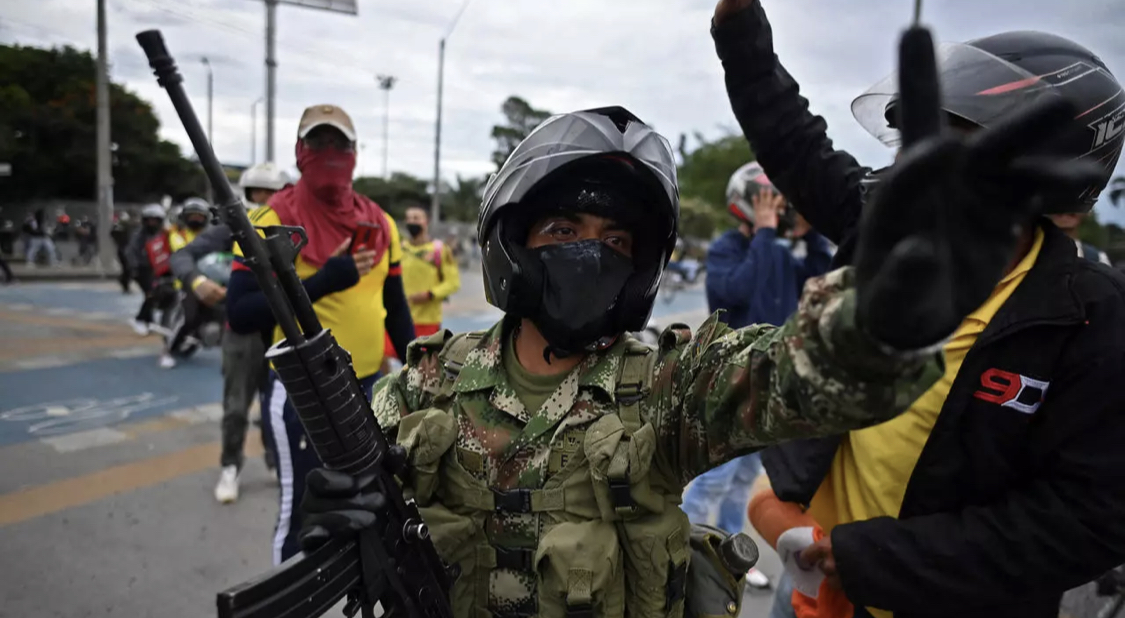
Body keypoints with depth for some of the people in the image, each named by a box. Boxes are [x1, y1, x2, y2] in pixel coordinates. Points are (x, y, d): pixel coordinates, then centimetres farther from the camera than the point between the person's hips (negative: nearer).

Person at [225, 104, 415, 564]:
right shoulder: (274, 220, -10)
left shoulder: (379, 223, 7)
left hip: (369, 387, 6)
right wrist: (322, 281, -25)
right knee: (303, 510, 3)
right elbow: (239, 316, -17)